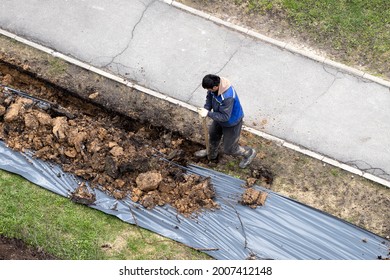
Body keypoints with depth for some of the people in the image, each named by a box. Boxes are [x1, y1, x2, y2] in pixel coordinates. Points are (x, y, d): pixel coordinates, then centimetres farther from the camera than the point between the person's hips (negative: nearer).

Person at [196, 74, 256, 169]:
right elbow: (209, 97, -3)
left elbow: (225, 116, -35)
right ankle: (211, 154, 60)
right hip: (220, 118, 8)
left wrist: (208, 114, -36)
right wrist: (206, 108, -20)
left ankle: (249, 153, 38)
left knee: (229, 149, 10)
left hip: (231, 123, -8)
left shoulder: (227, 97, -45)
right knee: (213, 135, 31)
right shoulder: (216, 83, -22)